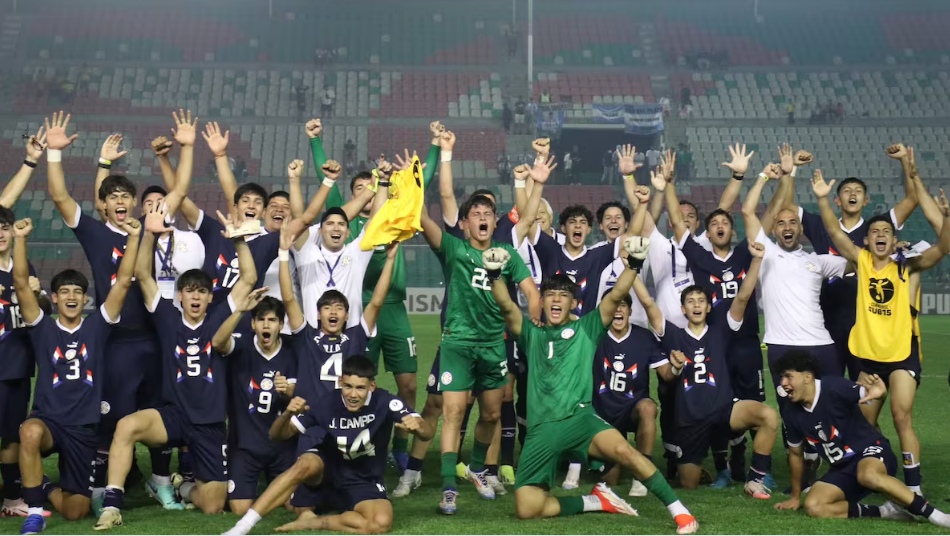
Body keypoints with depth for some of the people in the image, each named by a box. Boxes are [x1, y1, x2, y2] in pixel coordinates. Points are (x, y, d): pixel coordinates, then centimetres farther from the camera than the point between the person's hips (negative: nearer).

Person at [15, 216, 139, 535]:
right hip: (47, 420, -2)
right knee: (30, 432, -41)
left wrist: (133, 238, -13)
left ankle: (47, 490, 40)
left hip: (84, 428, 2)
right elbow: (21, 284, -10)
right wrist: (20, 239, -20)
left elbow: (123, 282, -4)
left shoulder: (97, 326, 4)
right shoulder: (42, 327, 2)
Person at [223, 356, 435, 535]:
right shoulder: (326, 405, -17)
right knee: (305, 464, -36)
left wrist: (417, 426, -49)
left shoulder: (384, 402, -20)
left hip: (363, 484, 0)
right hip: (326, 471, 0)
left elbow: (428, 432, -24)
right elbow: (277, 435, -16)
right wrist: (287, 414, -39)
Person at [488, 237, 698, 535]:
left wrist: (633, 264, -14)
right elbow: (506, 306, 0)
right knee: (526, 508, -13)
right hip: (541, 429, 2)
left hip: (580, 418, -2)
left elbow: (616, 296, 2)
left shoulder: (586, 328, 13)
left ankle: (679, 511, -23)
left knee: (622, 449, -34)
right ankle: (596, 502, 9)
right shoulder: (531, 333, 16)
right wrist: (495, 275, -17)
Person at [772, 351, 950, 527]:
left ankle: (933, 514, -32)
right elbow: (795, 453, 12)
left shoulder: (833, 388, -20)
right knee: (813, 507, -21)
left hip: (871, 450, -6)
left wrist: (880, 392, -55)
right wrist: (795, 496, 20)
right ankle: (884, 511, -14)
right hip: (842, 468, 6)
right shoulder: (790, 411, -2)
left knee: (867, 475, -43)